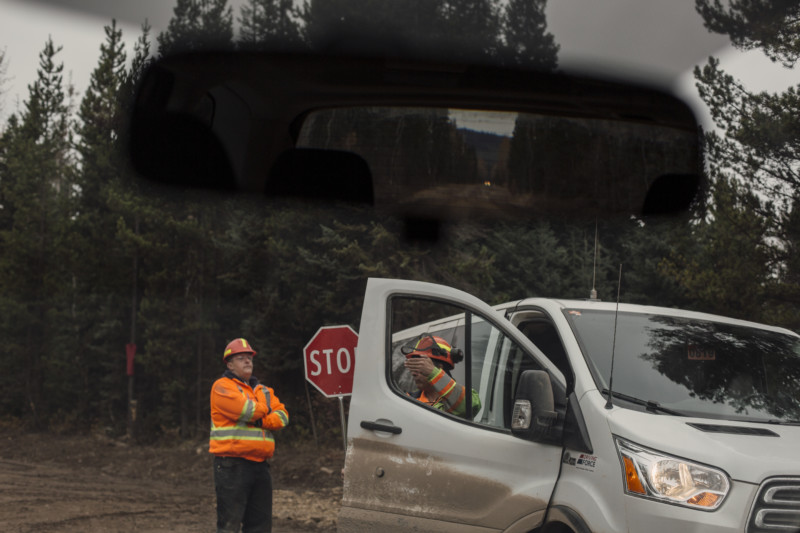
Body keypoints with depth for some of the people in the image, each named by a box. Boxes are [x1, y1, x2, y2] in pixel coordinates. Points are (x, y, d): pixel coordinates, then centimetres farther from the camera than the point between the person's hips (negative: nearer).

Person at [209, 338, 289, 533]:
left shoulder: (263, 391, 21)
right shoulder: (222, 387, -2)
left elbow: (282, 416, 7)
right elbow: (246, 410, -17)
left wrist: (262, 421, -11)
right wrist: (265, 409, 3)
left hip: (259, 465, 7)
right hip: (232, 465, -7)